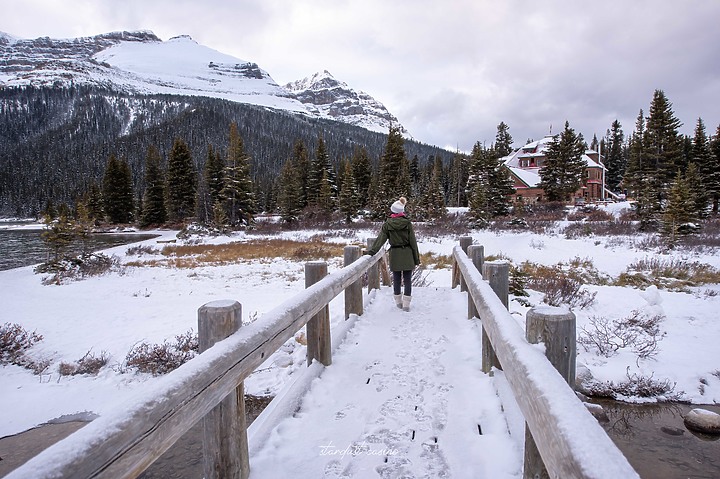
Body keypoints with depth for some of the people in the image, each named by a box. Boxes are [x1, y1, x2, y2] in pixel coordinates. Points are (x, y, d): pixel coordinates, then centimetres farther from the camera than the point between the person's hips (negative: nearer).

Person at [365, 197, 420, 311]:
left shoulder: (387, 224, -4)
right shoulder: (407, 223, -6)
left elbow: (380, 240, -6)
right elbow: (413, 242, -4)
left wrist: (371, 251, 0)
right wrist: (417, 258, 3)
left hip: (394, 255, 1)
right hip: (407, 254, -1)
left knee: (396, 280, 14)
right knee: (407, 280, 5)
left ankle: (398, 302, 25)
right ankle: (406, 304, 6)